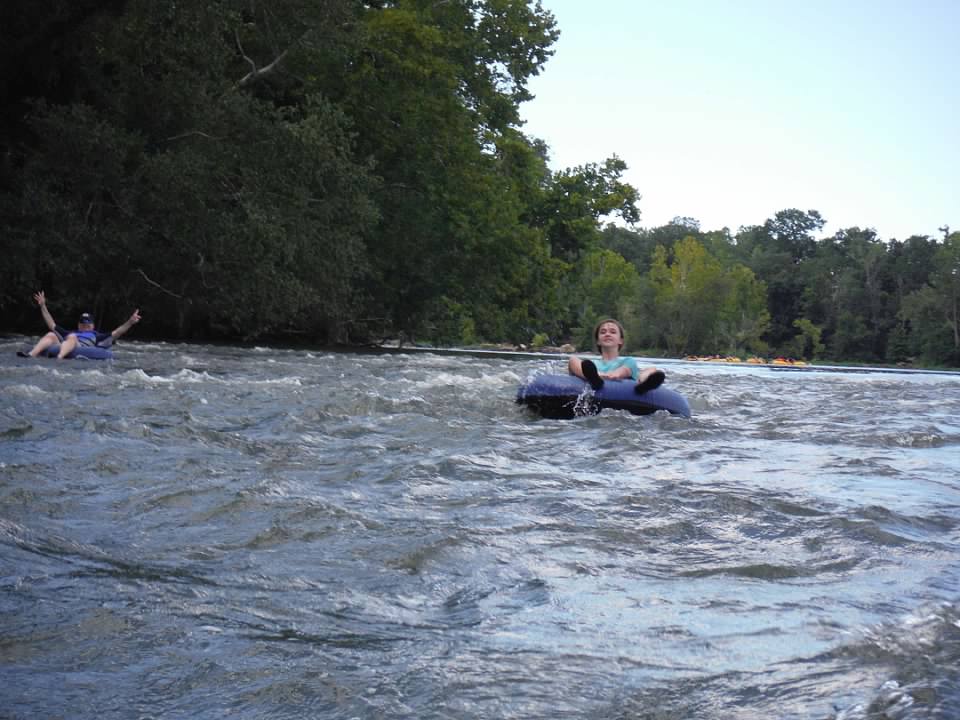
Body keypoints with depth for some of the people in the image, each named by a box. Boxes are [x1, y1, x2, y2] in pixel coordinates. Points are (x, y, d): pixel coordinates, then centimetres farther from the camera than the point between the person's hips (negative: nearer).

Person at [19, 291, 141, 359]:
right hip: (59, 348, 4)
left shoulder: (96, 336, 32)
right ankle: (31, 355, -44)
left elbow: (115, 334, 21)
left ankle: (59, 358, -61)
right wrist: (43, 306, 42)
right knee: (51, 335, -19)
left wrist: (130, 322, 9)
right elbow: (52, 325, 43)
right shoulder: (69, 333, 42)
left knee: (72, 337, -31)